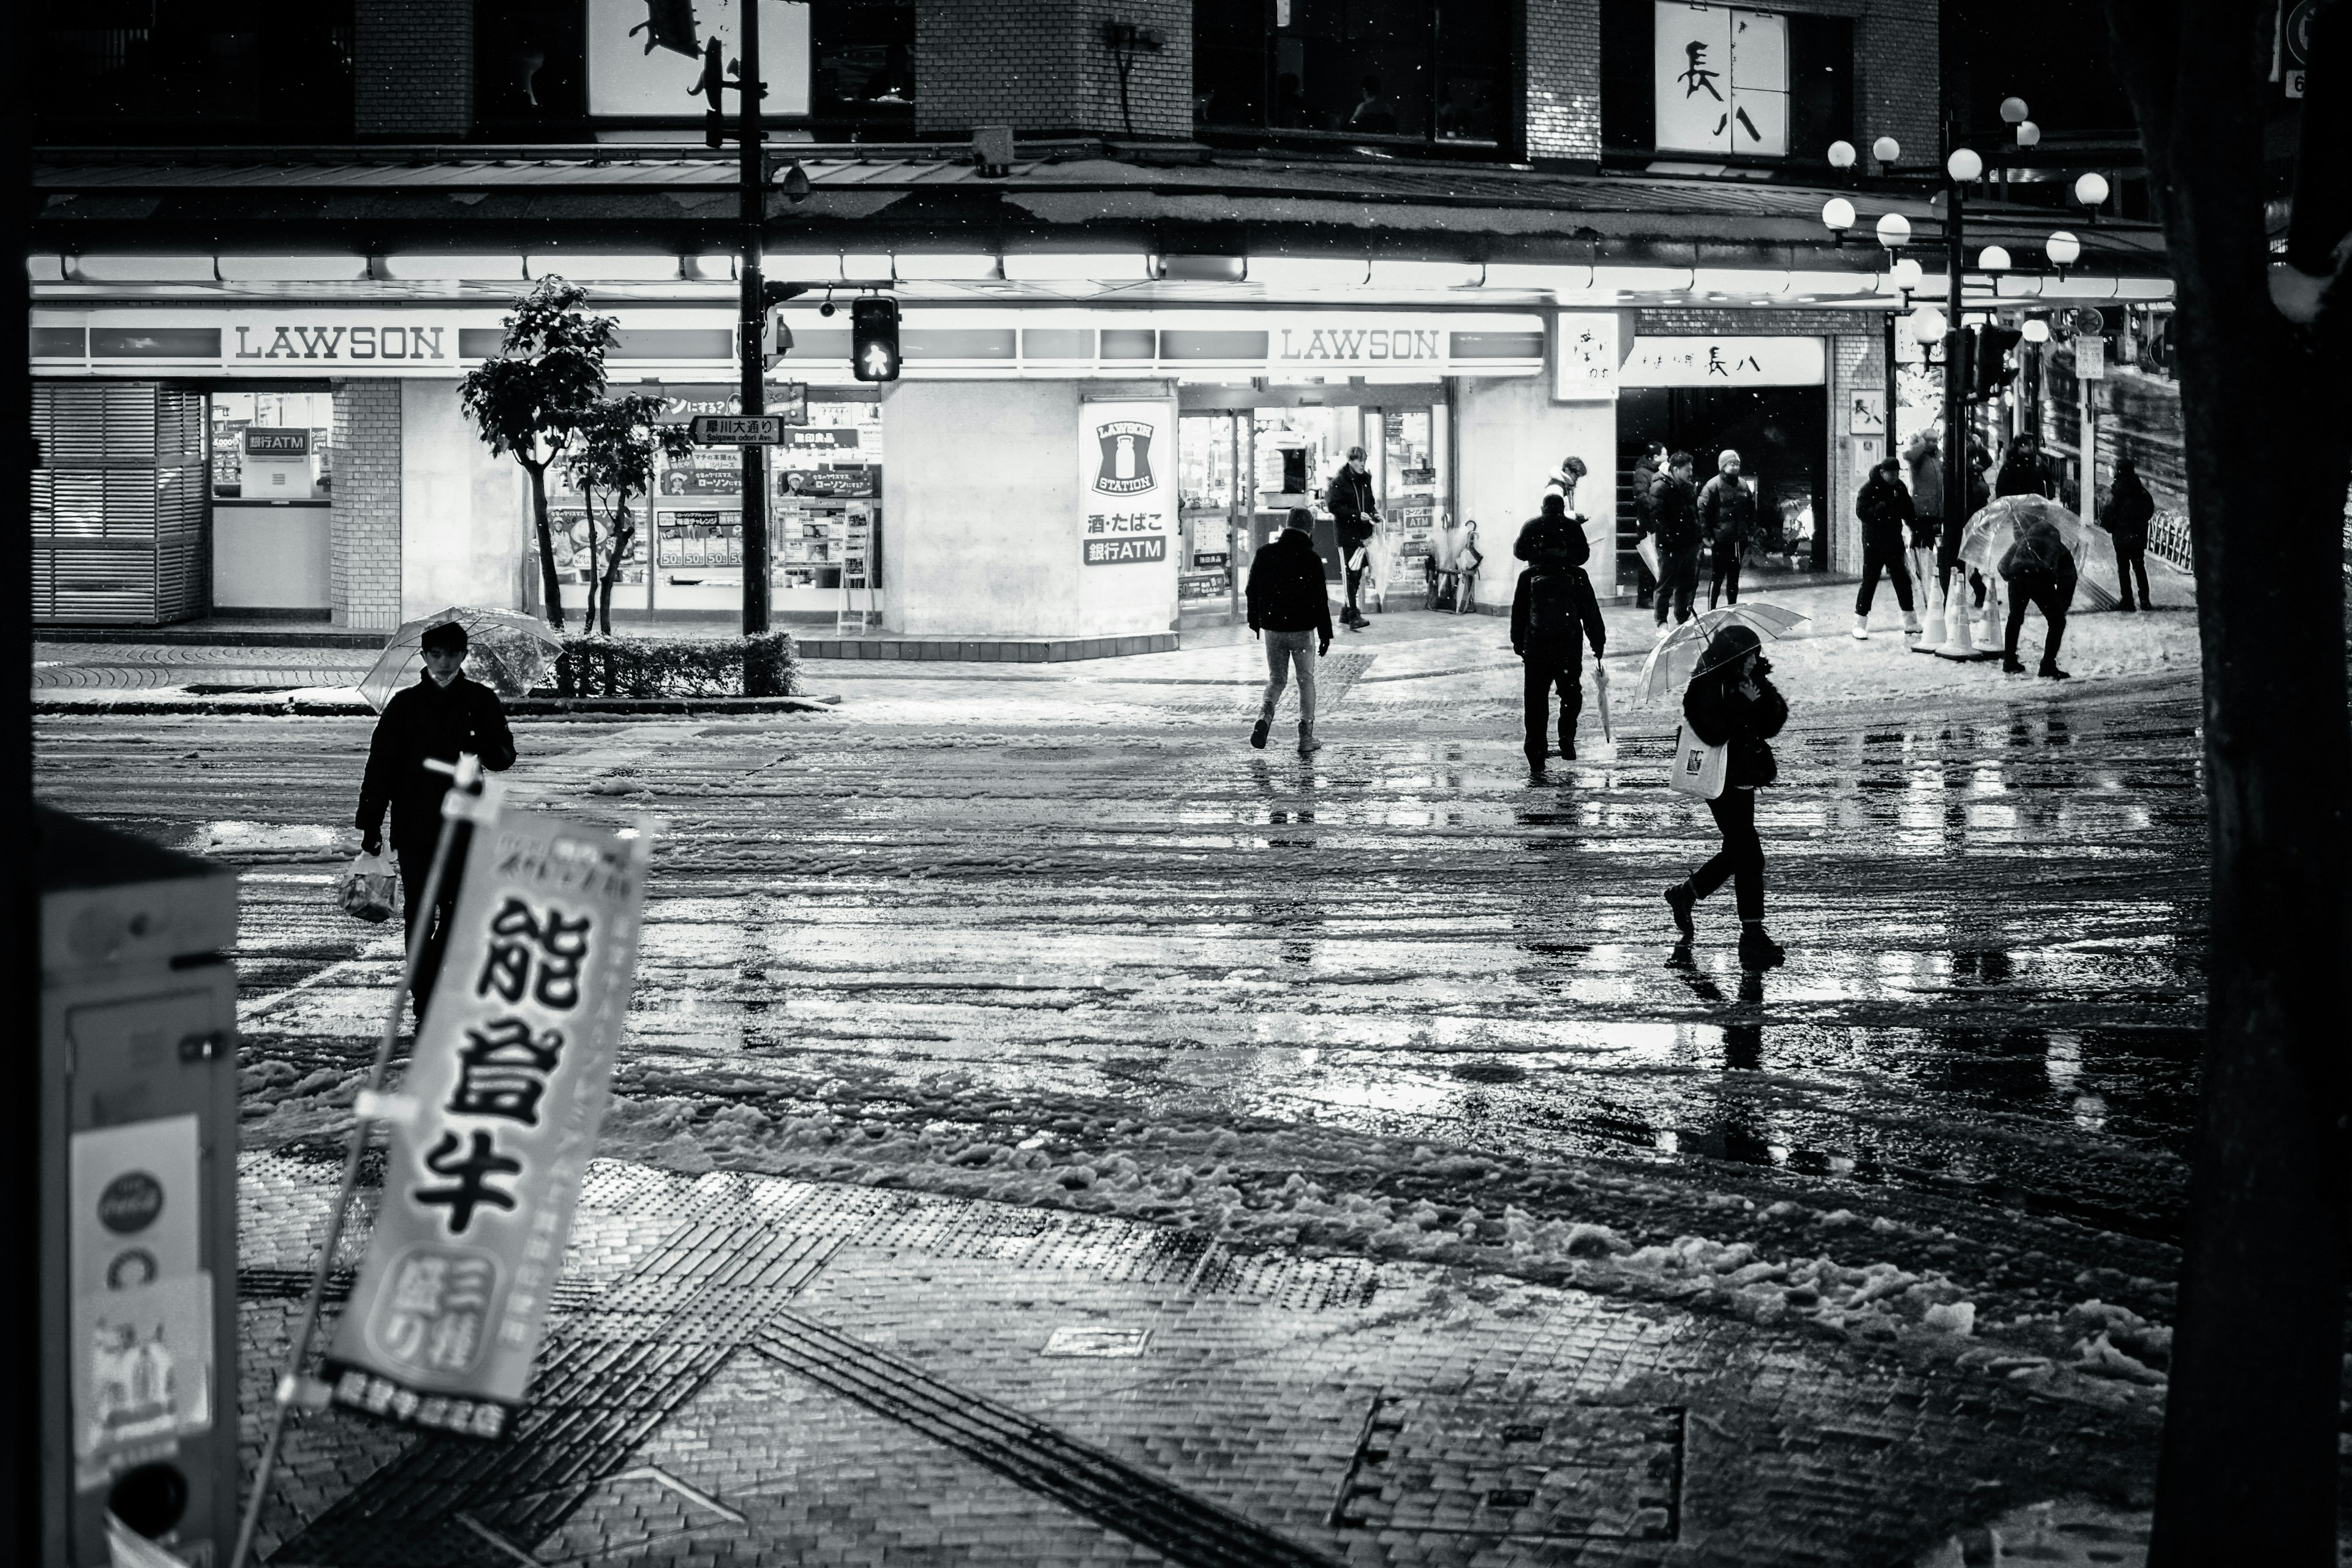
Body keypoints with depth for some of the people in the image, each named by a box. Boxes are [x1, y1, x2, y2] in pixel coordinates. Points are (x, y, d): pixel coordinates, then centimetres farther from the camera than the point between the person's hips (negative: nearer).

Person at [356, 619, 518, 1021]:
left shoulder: (481, 702, 6)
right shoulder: (405, 705, 3)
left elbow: (506, 756, 4)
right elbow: (380, 765, 3)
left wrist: (485, 749, -21)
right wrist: (370, 826, -3)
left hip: (464, 827, 1)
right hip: (415, 827, -1)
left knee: (459, 911, 6)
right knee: (421, 915, -3)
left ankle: (431, 976, 27)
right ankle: (425, 1005, -1)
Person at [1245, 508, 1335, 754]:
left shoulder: (1265, 554, 1)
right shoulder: (1311, 559, -10)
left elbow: (1252, 591, 9)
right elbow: (1320, 600, -10)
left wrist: (1255, 622, 22)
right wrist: (1325, 635, -4)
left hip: (1272, 629, 3)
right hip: (1302, 630, -3)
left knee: (1276, 680, 14)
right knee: (1306, 681, 10)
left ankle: (1265, 714, -16)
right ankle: (1306, 738, 7)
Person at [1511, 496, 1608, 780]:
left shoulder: (1528, 577, 0)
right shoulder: (1577, 576, -2)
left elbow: (1518, 613, 5)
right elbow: (1591, 611, 1)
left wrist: (1518, 642, 14)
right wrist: (1598, 642, 8)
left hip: (1536, 646, 0)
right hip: (1569, 646, 0)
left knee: (1537, 702, 4)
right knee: (1572, 694, 23)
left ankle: (1536, 763, -1)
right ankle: (1567, 738, 5)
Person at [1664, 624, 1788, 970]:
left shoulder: (1749, 684, 8)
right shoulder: (1707, 687, -15)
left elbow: (1772, 725, 2)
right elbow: (1715, 732, -27)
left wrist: (1763, 695, -14)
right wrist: (1744, 704, -22)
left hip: (1744, 777, 9)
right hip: (1724, 782, -9)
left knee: (1738, 851, 18)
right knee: (1749, 856, -10)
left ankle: (1685, 894, 38)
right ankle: (1753, 935, -6)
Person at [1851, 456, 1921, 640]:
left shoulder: (1899, 488, 6)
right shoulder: (1869, 489, -11)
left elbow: (1908, 512, 16)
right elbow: (1861, 513, -21)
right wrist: (1884, 506, -28)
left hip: (1895, 542, 5)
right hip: (1874, 544, -5)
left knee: (1903, 581, 6)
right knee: (1869, 582, -3)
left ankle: (1911, 624, 14)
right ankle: (1860, 625, 4)